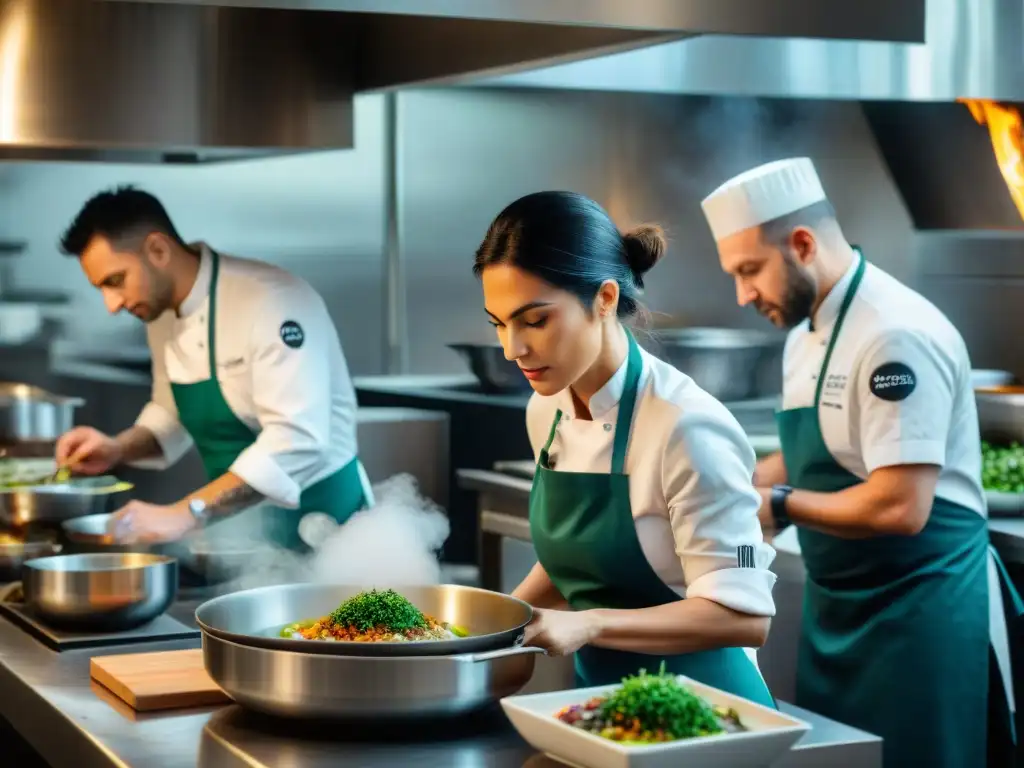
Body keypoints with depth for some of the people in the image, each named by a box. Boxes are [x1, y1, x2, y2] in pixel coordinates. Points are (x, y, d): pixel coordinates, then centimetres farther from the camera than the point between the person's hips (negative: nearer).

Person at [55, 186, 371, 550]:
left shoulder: (272, 301, -23)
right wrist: (120, 449, 0)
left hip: (318, 519, -7)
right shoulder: (161, 314, 4)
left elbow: (297, 439, -32)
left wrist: (185, 513, -36)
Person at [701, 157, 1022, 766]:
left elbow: (901, 507, -26)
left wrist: (780, 505, -15)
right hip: (838, 608, 9)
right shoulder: (807, 332, 9)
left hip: (920, 613, -9)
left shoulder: (895, 336, -22)